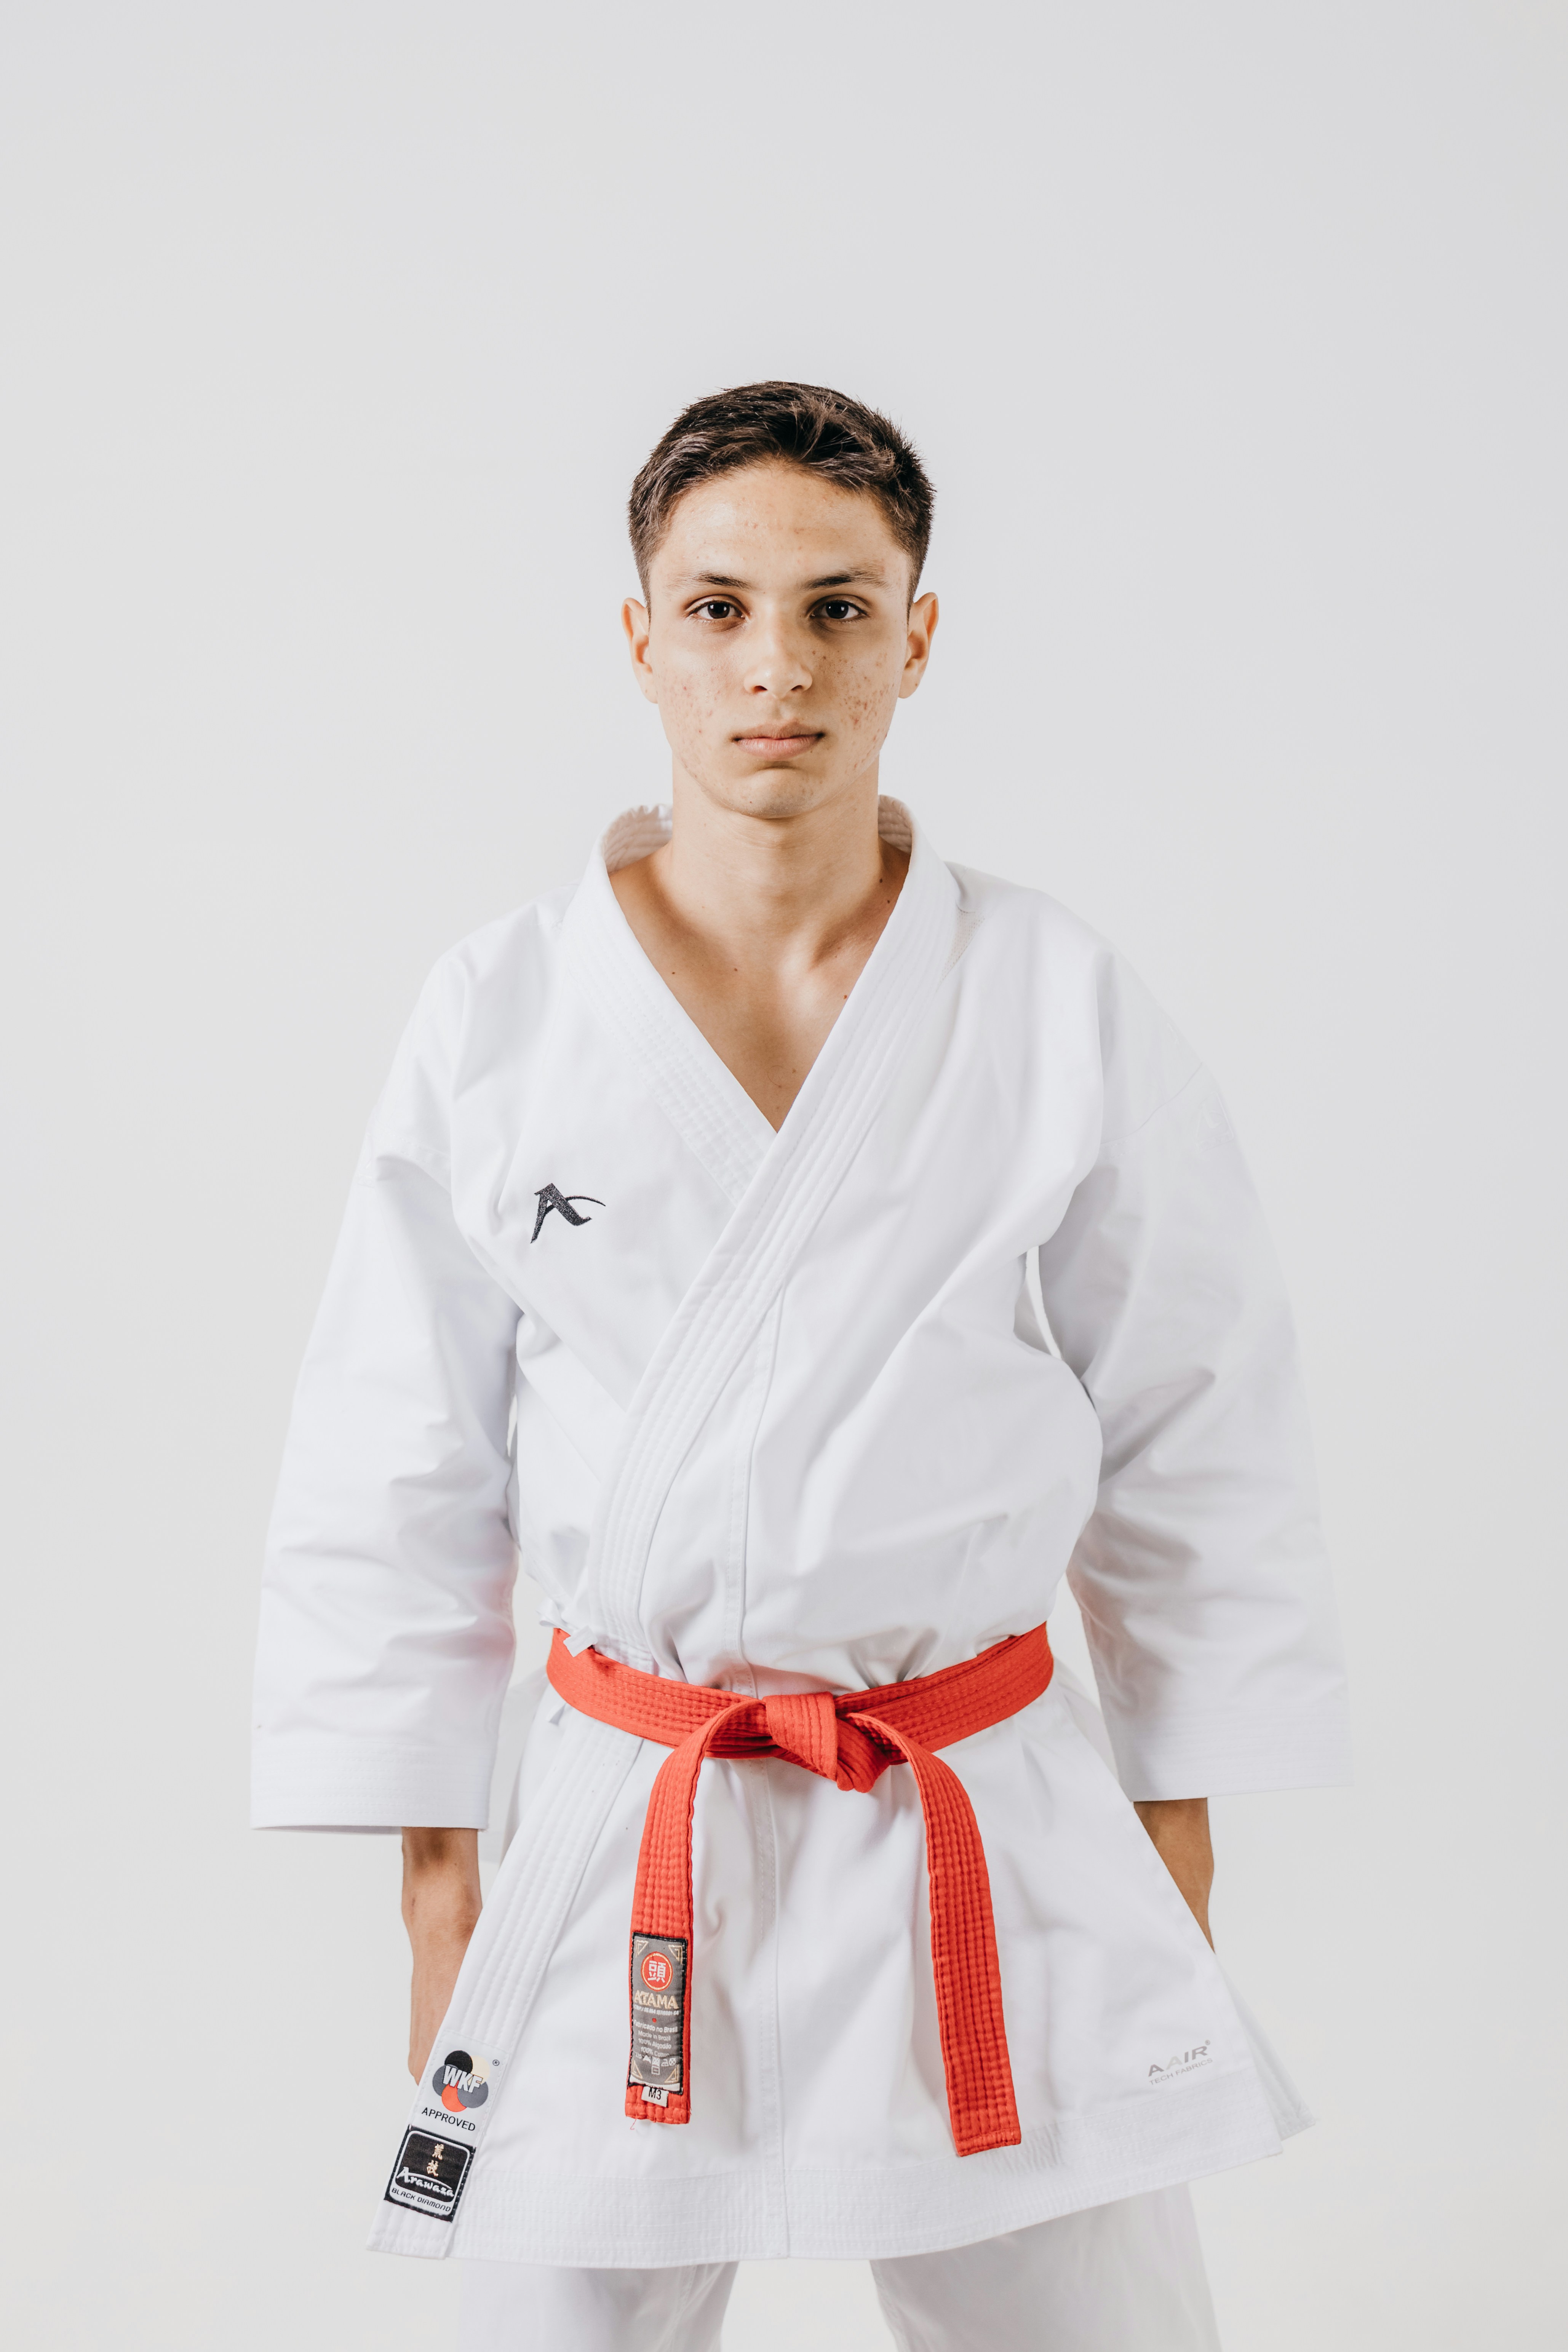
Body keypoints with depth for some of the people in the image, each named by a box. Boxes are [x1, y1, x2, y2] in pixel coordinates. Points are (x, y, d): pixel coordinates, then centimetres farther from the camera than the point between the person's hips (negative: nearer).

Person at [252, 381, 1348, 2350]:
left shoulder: (1062, 1010, -3)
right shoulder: (502, 1020, -3)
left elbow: (1193, 1452, 4)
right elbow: (396, 1484, 3)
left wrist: (1176, 1849, 6)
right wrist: (435, 1881, 3)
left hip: (1006, 1852, 0)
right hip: (618, 1860, 0)